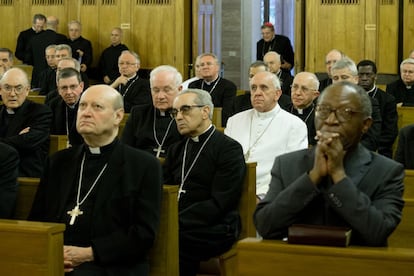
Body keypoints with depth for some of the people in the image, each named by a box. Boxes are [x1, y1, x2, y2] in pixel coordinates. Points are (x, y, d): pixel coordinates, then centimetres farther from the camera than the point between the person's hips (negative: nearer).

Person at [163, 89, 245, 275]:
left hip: (212, 230, -5)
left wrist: (176, 222, -18)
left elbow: (218, 204, -10)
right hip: (176, 226, 5)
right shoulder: (176, 150, 23)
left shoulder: (229, 149, 0)